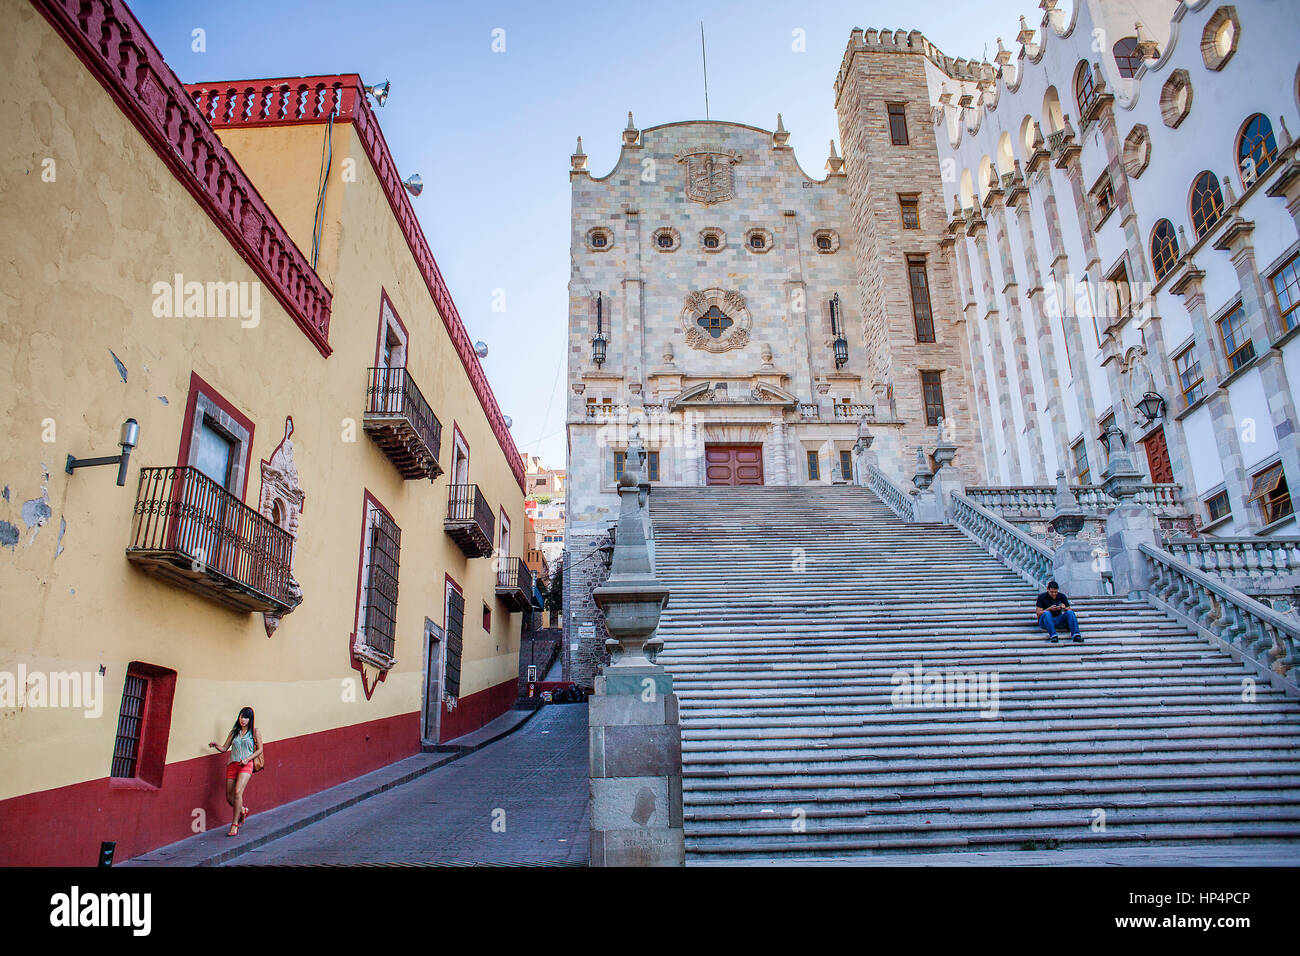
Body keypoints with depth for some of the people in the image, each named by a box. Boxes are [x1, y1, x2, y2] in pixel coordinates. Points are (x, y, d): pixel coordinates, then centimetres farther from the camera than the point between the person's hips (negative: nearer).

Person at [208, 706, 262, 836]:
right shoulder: (234, 731, 15)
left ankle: (234, 825, -13)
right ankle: (243, 811, 34)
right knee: (229, 797, 2)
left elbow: (259, 749, 4)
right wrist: (216, 745, -6)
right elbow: (224, 748, 14)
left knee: (237, 792, -21)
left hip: (246, 766, -4)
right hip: (232, 765, 4)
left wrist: (247, 759, -9)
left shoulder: (254, 732, 5)